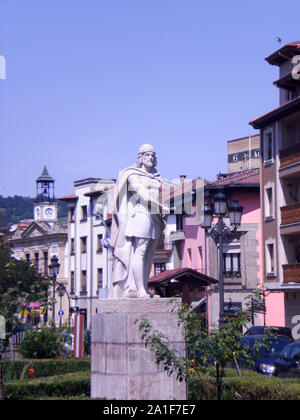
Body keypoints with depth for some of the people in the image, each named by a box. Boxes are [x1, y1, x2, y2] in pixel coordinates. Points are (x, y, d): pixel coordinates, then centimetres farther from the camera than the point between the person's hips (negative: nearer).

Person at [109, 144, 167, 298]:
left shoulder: (156, 177, 21)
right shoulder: (133, 175, 0)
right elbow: (143, 194, -13)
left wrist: (161, 219, 11)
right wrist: (162, 208, -22)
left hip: (155, 218, 7)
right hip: (141, 215, -7)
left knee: (149, 254, 4)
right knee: (139, 252, -13)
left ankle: (144, 289, 4)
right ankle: (140, 290, -16)